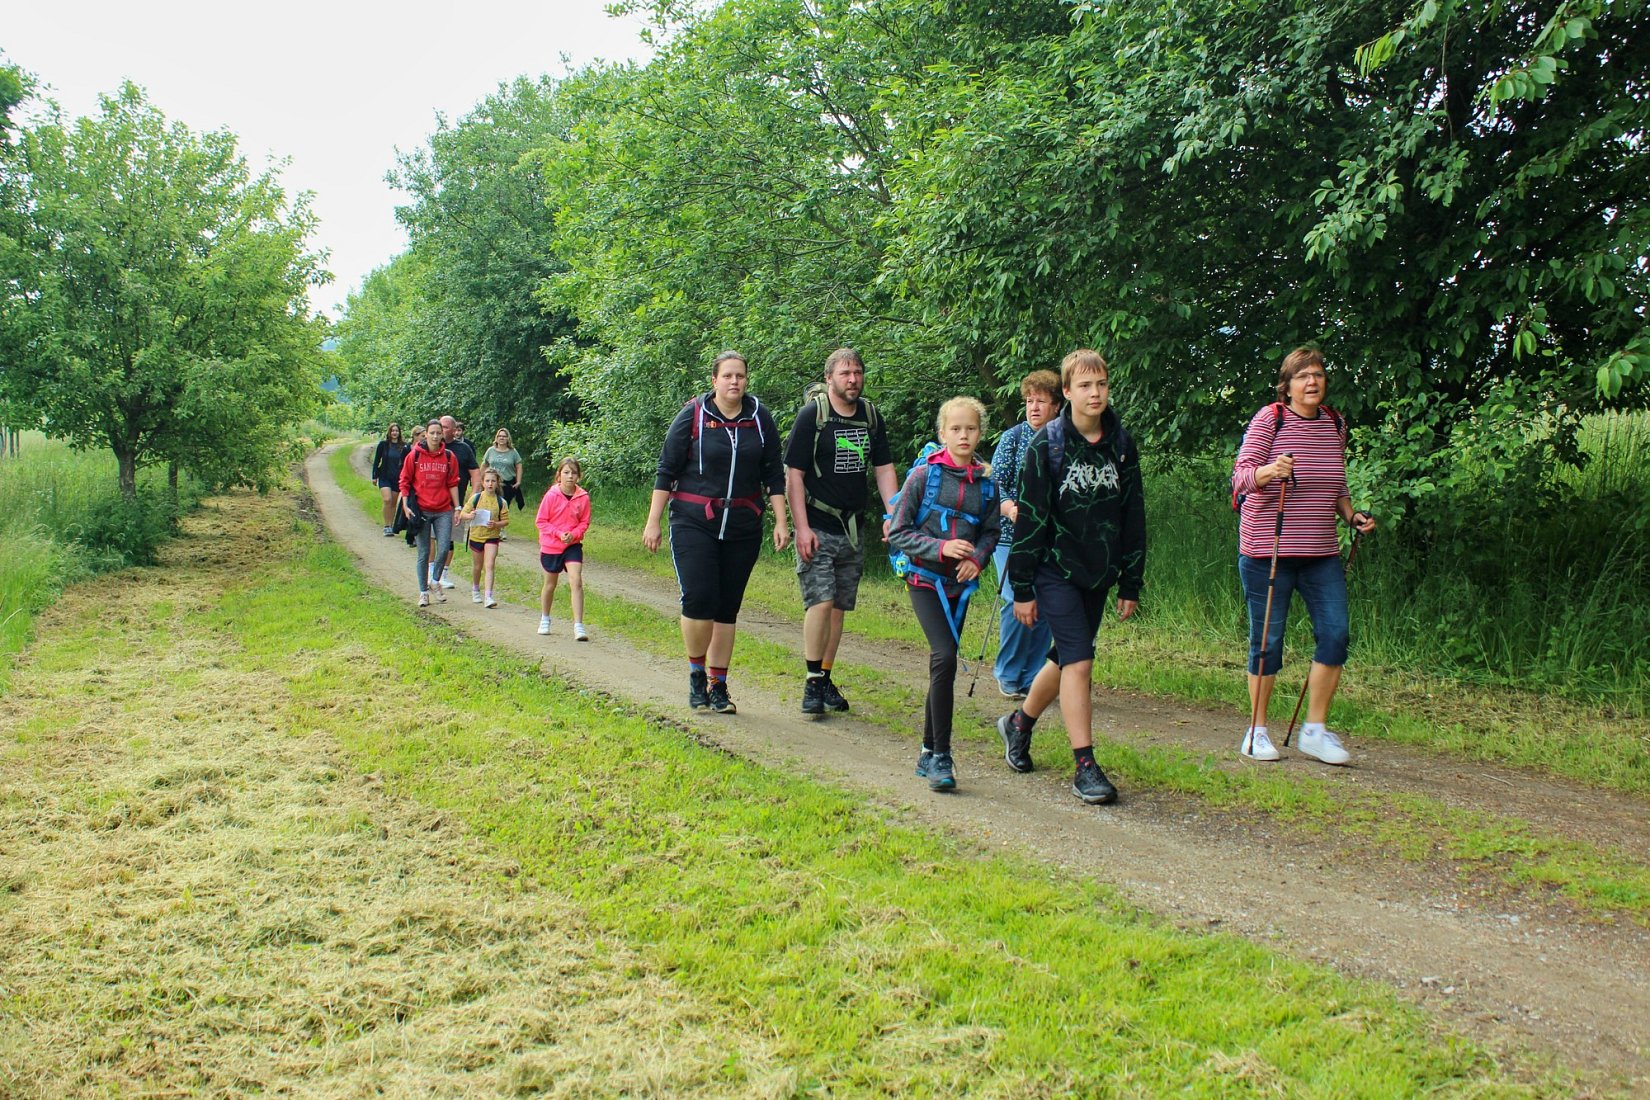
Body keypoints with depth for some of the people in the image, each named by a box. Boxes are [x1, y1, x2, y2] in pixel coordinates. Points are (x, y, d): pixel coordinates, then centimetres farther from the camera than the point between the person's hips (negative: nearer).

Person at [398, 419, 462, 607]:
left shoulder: (449, 457, 4)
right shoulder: (415, 455, -1)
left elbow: (453, 484, 10)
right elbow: (405, 481, 4)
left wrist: (457, 507, 7)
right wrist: (406, 505, -4)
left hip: (443, 511, 1)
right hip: (422, 510, -1)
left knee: (444, 549, -8)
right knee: (423, 553, 4)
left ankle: (435, 581, 18)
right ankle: (423, 592, 14)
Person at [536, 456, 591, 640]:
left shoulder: (583, 497, -8)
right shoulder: (551, 495, -13)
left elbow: (584, 522, 2)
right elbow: (541, 521, -7)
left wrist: (574, 534, -16)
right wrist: (559, 533, -18)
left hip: (573, 545, 0)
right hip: (550, 546, 0)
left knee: (576, 581, -15)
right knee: (550, 584, 16)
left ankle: (578, 625, -14)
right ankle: (544, 619, 38)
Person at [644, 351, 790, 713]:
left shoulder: (760, 419, 5)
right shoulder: (692, 416, -2)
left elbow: (774, 475, 9)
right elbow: (666, 471, 1)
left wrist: (781, 521, 2)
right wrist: (653, 522, -2)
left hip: (743, 526, 3)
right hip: (694, 522, -3)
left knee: (728, 607, 6)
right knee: (699, 599, -15)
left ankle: (718, 686, 16)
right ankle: (696, 673, 8)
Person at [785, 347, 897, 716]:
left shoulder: (871, 416, 7)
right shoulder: (812, 415, -8)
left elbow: (884, 468, 11)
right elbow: (794, 474, -9)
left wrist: (892, 516, -2)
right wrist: (802, 527, -15)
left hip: (853, 530, 5)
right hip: (817, 528, -5)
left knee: (839, 607, 8)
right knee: (820, 602, -15)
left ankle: (825, 679, 18)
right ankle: (813, 683, -5)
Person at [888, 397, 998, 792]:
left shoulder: (986, 483, 4)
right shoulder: (923, 475, -7)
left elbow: (990, 533, 14)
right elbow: (898, 534, -6)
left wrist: (977, 559, -7)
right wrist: (940, 548, -19)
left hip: (960, 585, 4)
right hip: (925, 579, -4)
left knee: (942, 667, 10)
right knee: (945, 657, -19)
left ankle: (928, 755, 22)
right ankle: (941, 756, -14)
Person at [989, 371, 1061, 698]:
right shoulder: (1013, 437, -1)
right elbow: (995, 482, -6)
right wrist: (1009, 508, -24)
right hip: (1012, 535, -3)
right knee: (1016, 602, -10)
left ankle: (1033, 677, 17)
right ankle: (1008, 676, 6)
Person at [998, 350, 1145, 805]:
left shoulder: (1122, 445, 3)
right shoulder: (1047, 444, -9)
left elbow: (1134, 517, 9)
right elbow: (1029, 518, -9)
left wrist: (1130, 585, 8)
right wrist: (1022, 588, -9)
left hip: (1098, 575, 5)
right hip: (1056, 571, -5)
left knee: (1066, 659, 15)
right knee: (1079, 662, -13)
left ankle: (1019, 723, 39)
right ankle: (1085, 767, -7)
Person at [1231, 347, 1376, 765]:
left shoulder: (1335, 424, 11)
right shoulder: (1268, 420, -6)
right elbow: (1241, 476, -15)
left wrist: (1352, 515, 6)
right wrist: (1269, 471, -35)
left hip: (1322, 553, 5)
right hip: (1267, 551, -5)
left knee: (1335, 633, -3)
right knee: (1268, 640, 0)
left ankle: (1316, 729, 10)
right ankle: (1257, 730, 15)